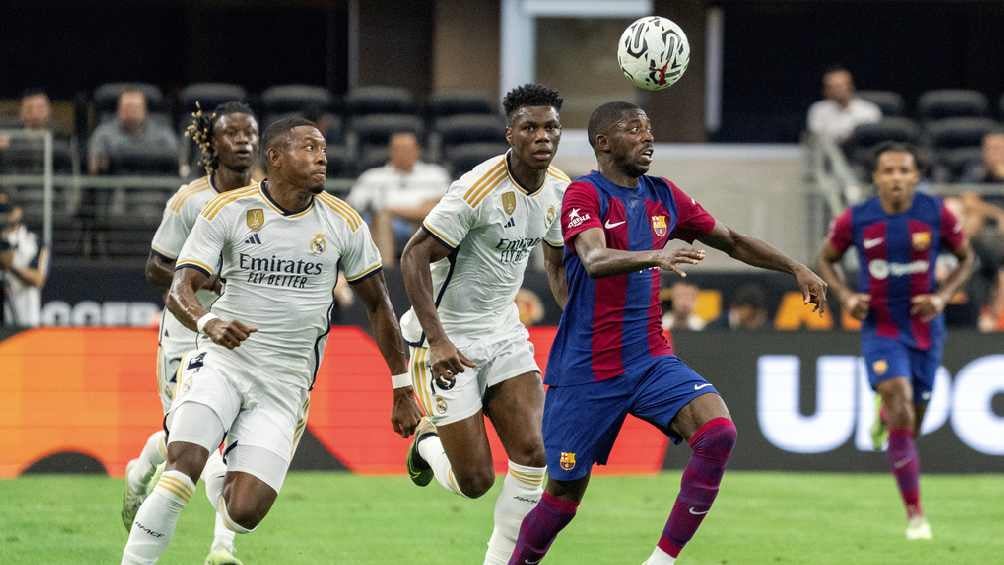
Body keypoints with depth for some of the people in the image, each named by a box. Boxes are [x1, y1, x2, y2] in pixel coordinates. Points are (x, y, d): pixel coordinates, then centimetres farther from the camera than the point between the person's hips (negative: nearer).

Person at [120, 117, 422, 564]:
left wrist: (402, 389, 12)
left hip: (285, 385, 2)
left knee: (244, 513, -9)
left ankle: (226, 483, 27)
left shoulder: (343, 224, 2)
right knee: (183, 467, -26)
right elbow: (179, 290, -9)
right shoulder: (227, 211, -4)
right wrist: (207, 322, -32)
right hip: (223, 363, -2)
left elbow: (377, 305, 12)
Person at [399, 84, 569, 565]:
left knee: (532, 452, -11)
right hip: (449, 340, -6)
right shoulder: (480, 189, -23)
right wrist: (438, 340, -28)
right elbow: (414, 257, -21)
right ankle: (429, 443, 30)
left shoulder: (559, 191, 0)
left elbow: (558, 266, 19)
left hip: (504, 332, 6)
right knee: (475, 481, -5)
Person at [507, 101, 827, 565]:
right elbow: (595, 260, -30)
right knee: (563, 495, 0)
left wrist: (796, 269, 12)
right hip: (587, 370, -5)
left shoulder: (664, 197, 9)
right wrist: (655, 256, -47)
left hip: (651, 361, 5)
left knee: (718, 433, -20)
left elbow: (733, 242, 21)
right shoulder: (584, 194, -11)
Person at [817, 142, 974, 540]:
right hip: (880, 329, -2)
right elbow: (826, 259, 8)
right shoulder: (855, 220, -10)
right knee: (901, 411, -21)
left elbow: (966, 258, 6)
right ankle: (915, 515, -17)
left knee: (911, 423, 13)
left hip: (925, 328, 2)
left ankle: (883, 417, 54)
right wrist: (845, 296, -10)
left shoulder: (937, 215, -10)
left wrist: (944, 296, -10)